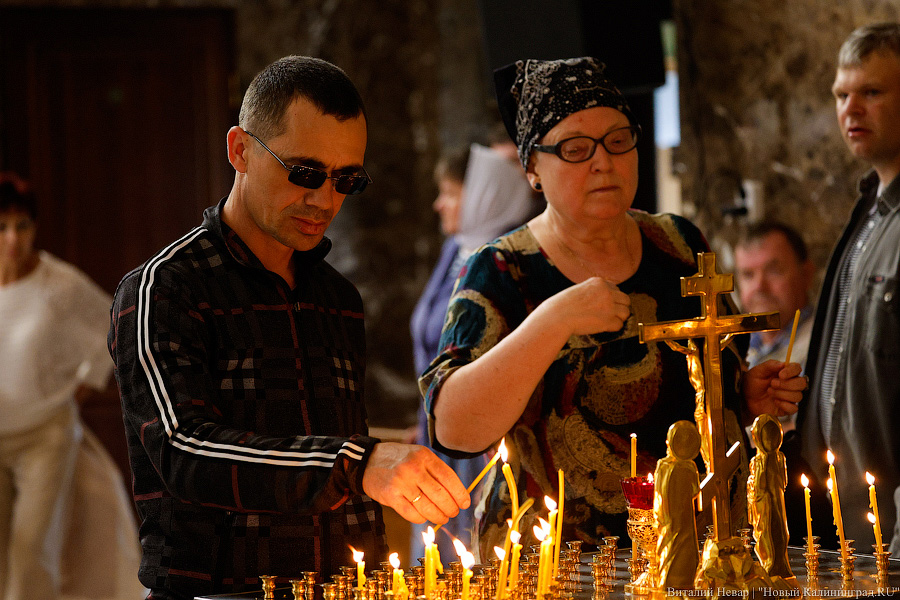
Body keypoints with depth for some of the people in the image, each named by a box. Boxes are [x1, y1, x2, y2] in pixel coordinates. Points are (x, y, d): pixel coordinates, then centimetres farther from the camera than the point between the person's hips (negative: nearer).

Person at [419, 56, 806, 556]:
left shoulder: (679, 245, 11)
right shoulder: (501, 273, -4)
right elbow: (453, 429, -18)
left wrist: (749, 394, 6)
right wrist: (554, 322, -25)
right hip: (558, 563, -5)